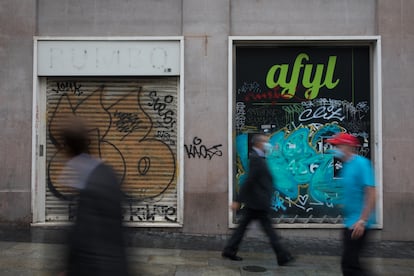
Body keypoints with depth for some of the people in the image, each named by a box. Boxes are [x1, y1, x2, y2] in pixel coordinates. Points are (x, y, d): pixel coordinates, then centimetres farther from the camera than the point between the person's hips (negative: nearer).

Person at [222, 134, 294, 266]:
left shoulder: (258, 158, 12)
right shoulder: (256, 159, -18)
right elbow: (249, 181, -21)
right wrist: (238, 200, -23)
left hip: (252, 202, 10)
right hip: (258, 202, -10)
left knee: (242, 225, 12)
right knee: (268, 228, 0)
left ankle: (229, 250, 18)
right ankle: (282, 256, 11)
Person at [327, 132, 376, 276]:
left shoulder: (361, 163, -16)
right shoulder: (346, 165, 10)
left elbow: (371, 193, -21)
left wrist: (362, 220, -24)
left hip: (358, 222, -9)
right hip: (350, 221, 9)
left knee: (348, 263, -5)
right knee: (351, 262, 18)